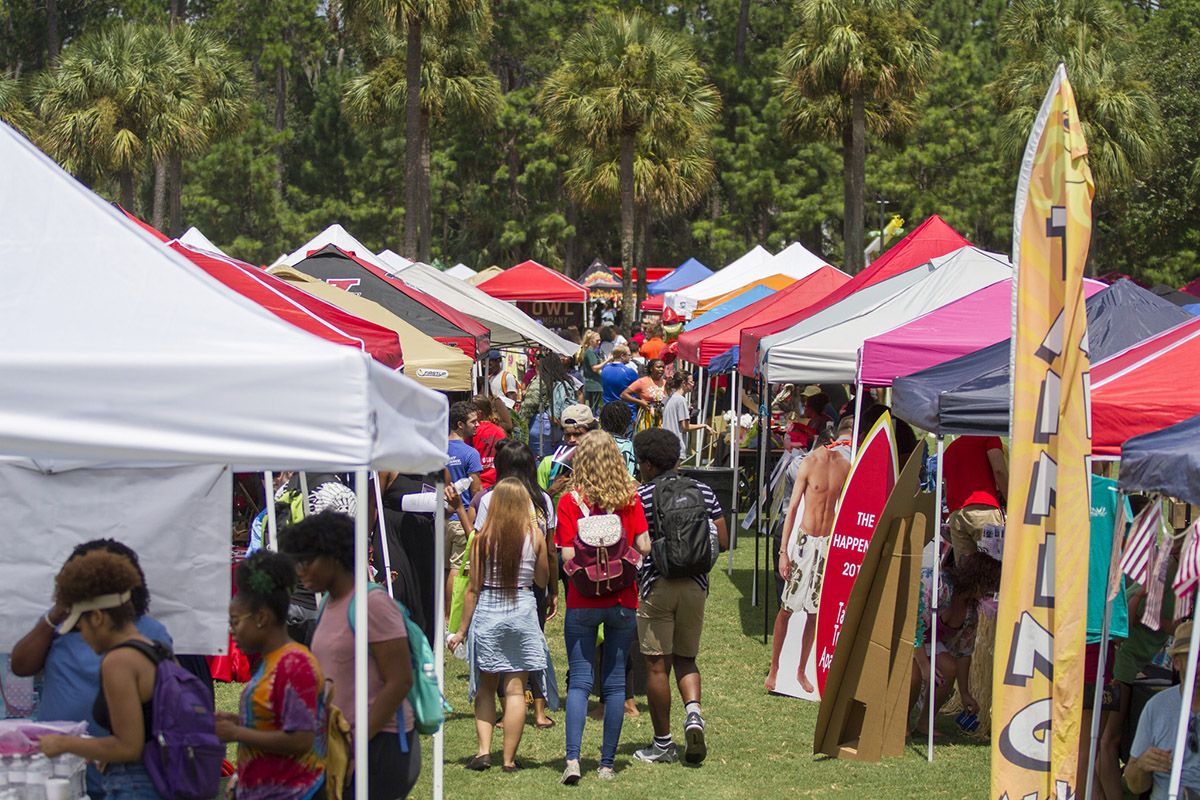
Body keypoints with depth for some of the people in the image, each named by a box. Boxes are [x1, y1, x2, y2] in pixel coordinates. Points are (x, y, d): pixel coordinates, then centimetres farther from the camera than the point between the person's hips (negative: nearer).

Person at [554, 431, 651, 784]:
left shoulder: (571, 500, -8)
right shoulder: (630, 498, -3)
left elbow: (568, 556, -12)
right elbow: (644, 547, -4)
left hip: (582, 603, -2)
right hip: (622, 602, 2)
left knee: (579, 680, 2)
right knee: (615, 681, 8)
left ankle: (572, 758, -13)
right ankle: (607, 763, 10)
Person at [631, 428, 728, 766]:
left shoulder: (640, 497, -7)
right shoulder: (703, 492, 5)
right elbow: (722, 541, 6)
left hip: (655, 585, -4)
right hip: (695, 584, 4)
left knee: (657, 665, 3)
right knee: (686, 658, 17)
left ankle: (662, 743, 7)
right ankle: (693, 711, -10)